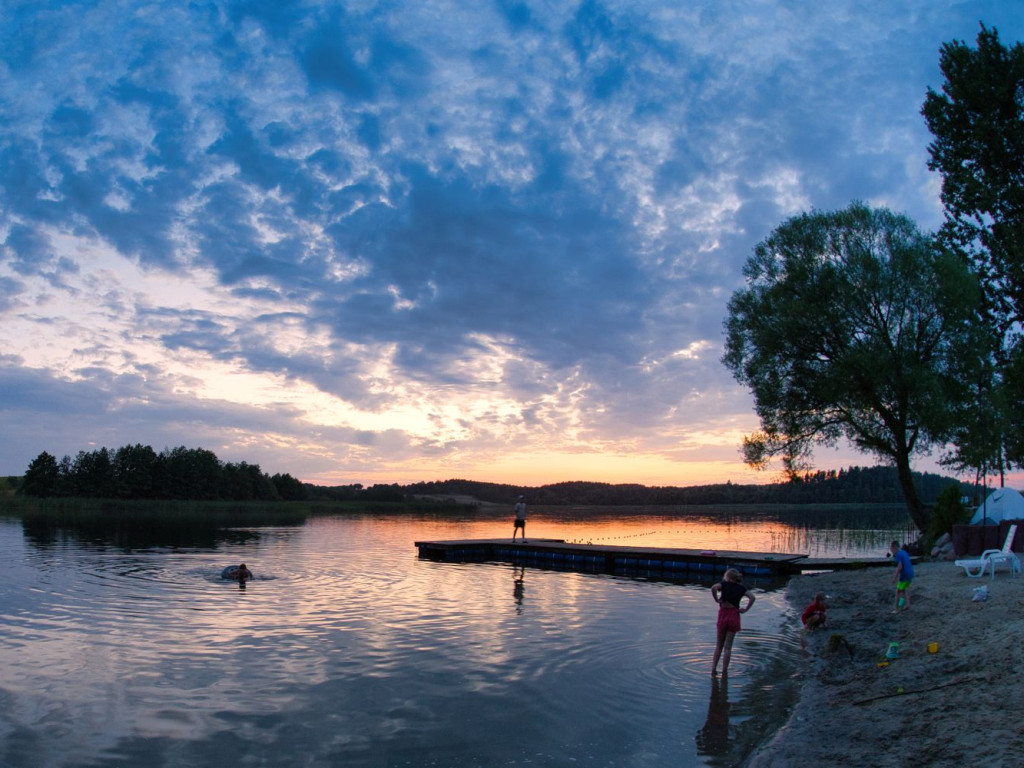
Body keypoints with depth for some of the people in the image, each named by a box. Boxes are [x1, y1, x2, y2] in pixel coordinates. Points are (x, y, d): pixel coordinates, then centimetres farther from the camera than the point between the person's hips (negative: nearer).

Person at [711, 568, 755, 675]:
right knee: (728, 647, 6)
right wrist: (745, 609, -1)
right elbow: (752, 597, -5)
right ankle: (724, 671, 6)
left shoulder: (724, 584, -1)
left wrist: (716, 599, -11)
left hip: (723, 615, -1)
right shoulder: (741, 588, 7)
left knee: (719, 645, 14)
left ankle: (714, 668, 10)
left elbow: (713, 588, -22)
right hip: (734, 616, 1)